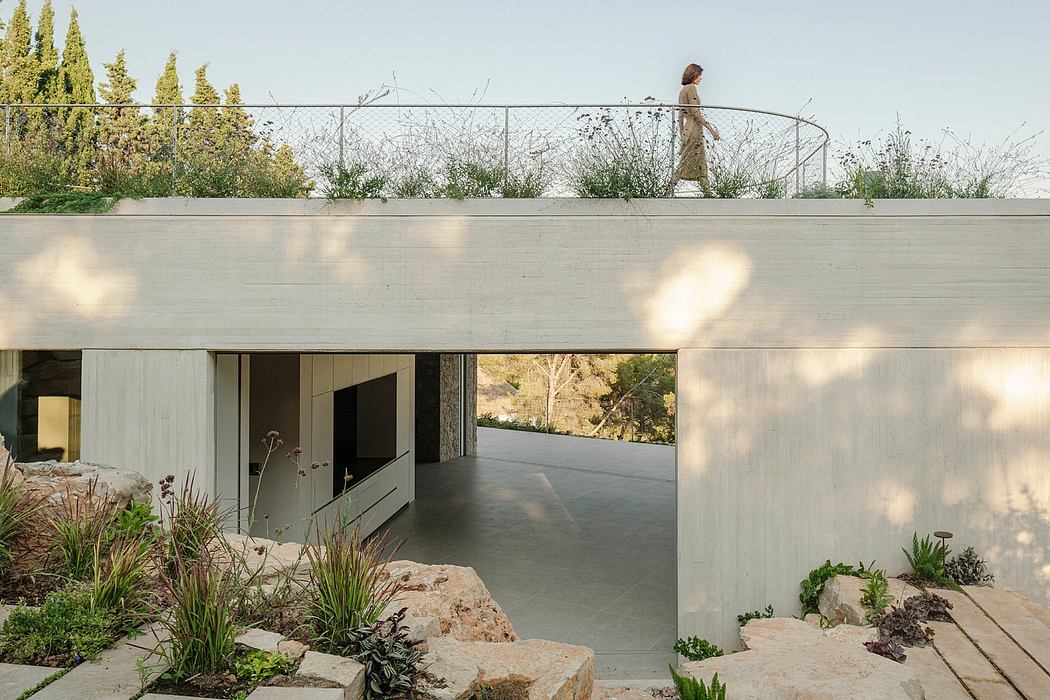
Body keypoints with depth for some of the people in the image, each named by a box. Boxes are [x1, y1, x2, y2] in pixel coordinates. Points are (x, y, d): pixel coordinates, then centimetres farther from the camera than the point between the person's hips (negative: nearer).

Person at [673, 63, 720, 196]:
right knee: (686, 163, -9)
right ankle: (670, 189, -11)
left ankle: (708, 193, 10)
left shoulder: (682, 90, 18)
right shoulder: (691, 88, -8)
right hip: (694, 130, -9)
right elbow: (695, 112, -16)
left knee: (701, 165, 9)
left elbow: (680, 116, 20)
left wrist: (682, 136, 23)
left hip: (687, 130, 9)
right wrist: (710, 128, -15)